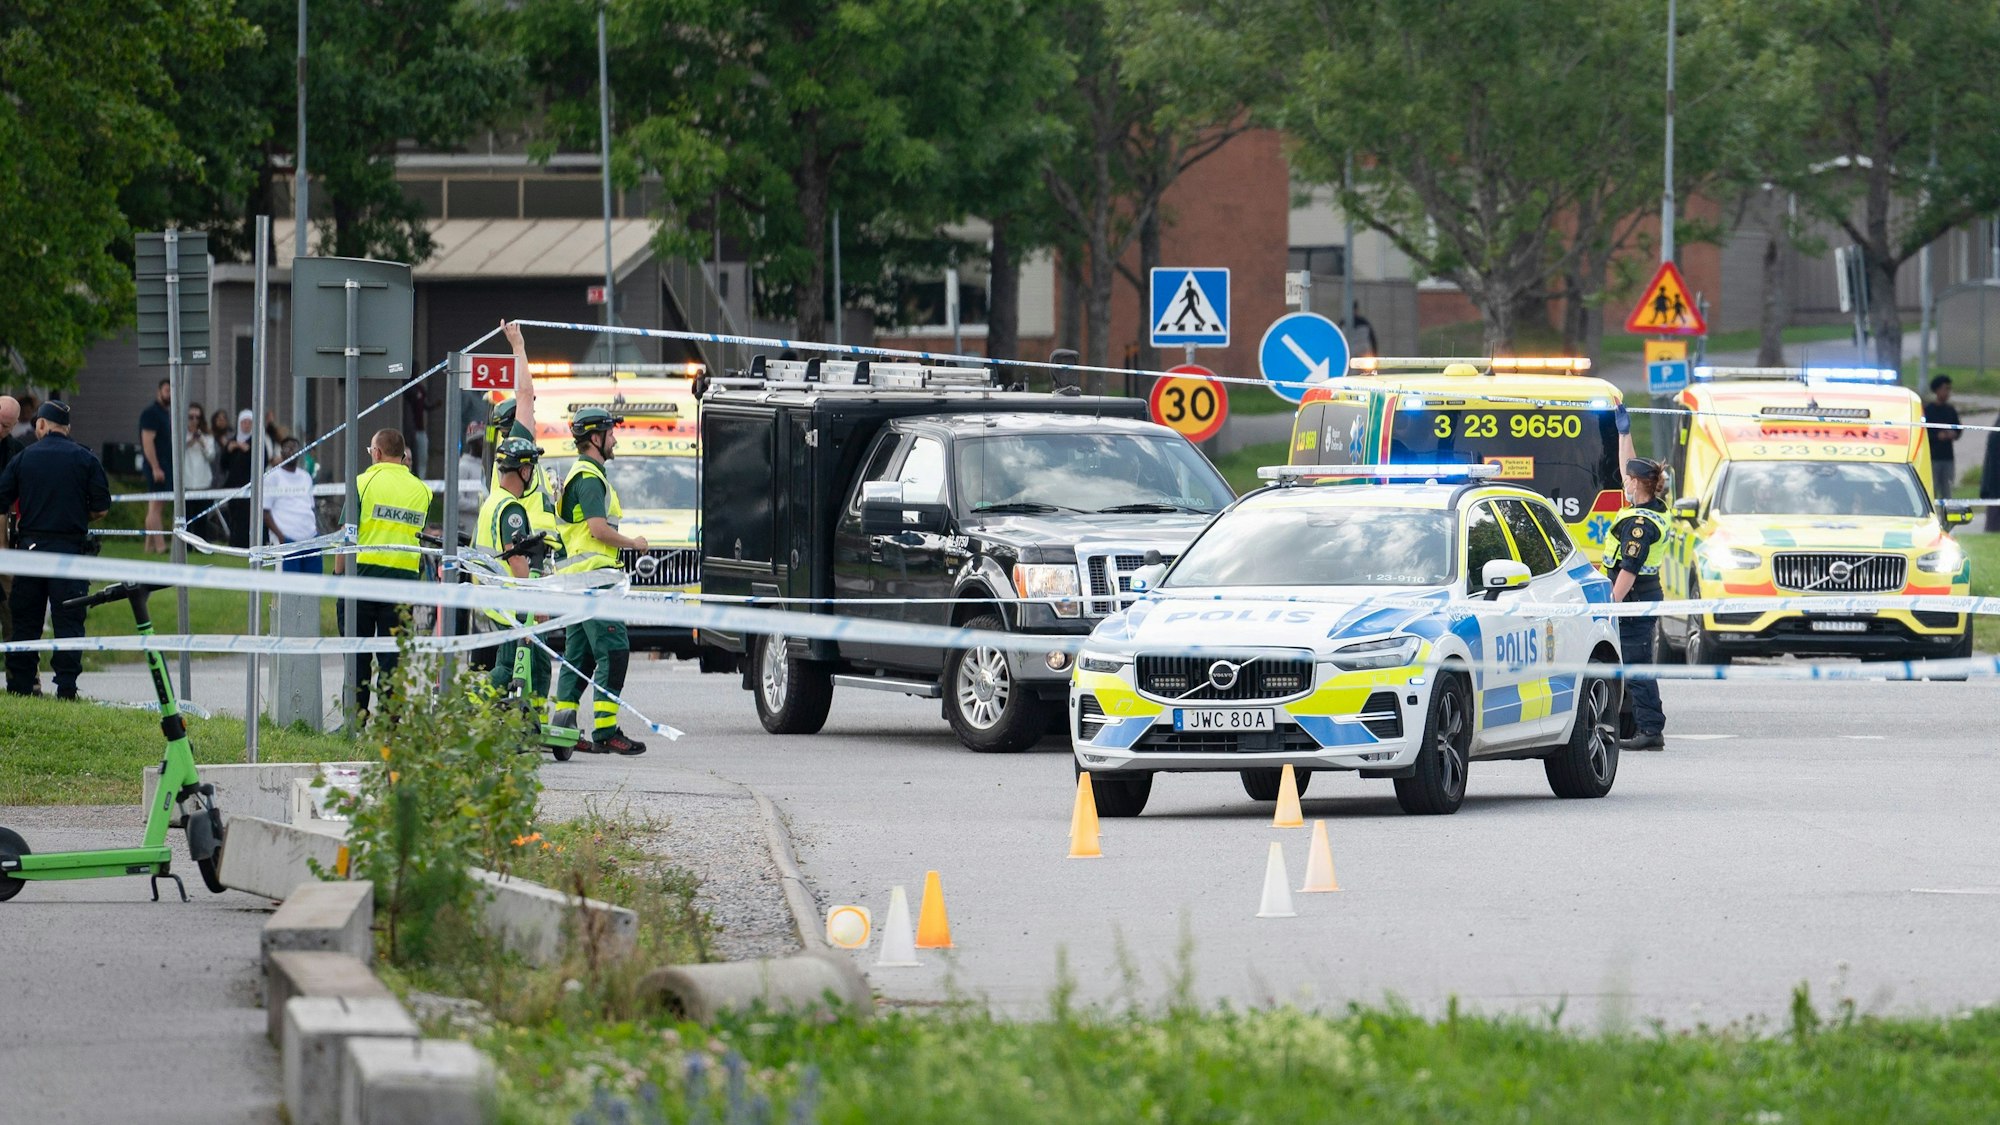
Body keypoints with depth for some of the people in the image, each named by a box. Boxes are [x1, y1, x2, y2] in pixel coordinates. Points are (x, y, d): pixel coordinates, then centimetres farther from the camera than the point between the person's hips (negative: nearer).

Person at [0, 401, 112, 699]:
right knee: (68, 620, 0)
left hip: (31, 544, 1)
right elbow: (102, 508, 0)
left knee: (25, 621, 8)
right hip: (71, 546, -1)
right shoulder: (85, 459, 0)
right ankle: (66, 687, -4)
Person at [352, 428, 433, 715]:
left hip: (365, 570, -3)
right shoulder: (422, 490, 7)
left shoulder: (364, 483, -3)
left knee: (358, 652, 5)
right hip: (405, 576, 3)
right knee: (393, 654, 5)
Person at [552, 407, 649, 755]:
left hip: (576, 579, 11)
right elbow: (598, 528, -18)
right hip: (593, 574, -11)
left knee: (579, 655, 11)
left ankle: (561, 729, 11)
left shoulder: (578, 474, 22)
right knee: (613, 651, -13)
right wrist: (633, 543, -5)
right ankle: (605, 732, -16)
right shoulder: (589, 477, -11)